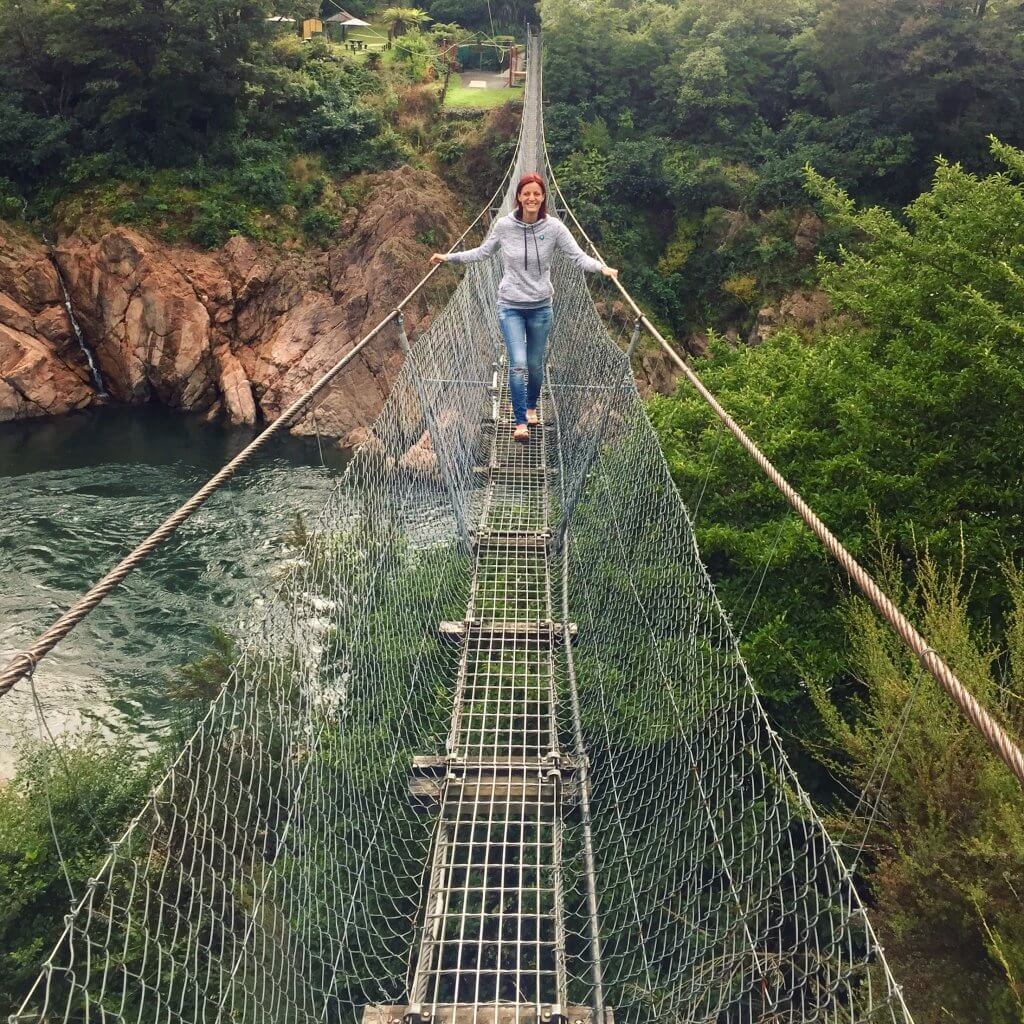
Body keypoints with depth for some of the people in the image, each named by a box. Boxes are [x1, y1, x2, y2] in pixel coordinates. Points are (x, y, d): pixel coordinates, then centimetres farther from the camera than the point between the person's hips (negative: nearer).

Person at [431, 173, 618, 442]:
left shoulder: (553, 227, -8)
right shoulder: (504, 226, -7)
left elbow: (578, 256, -11)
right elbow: (482, 252, 7)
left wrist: (601, 268, -28)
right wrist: (449, 257, 4)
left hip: (540, 307, 1)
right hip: (510, 306, -1)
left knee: (535, 365, 13)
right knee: (518, 364, -12)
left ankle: (530, 406, 41)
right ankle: (521, 422, -2)